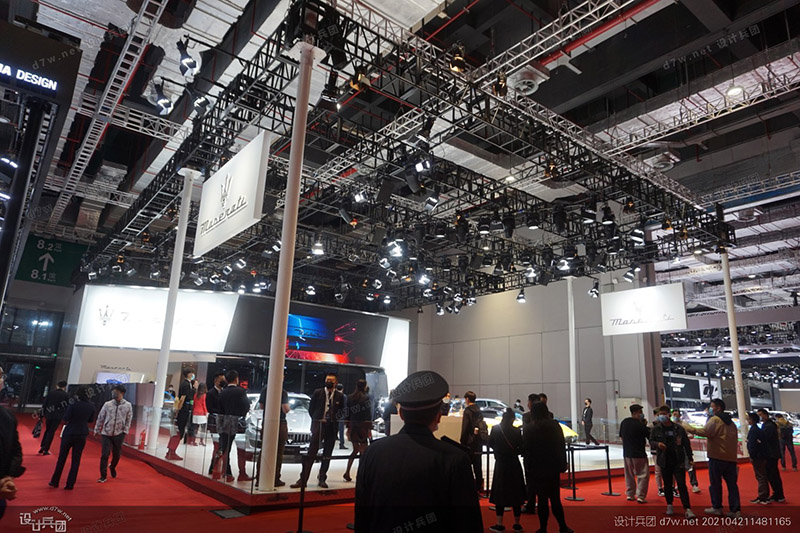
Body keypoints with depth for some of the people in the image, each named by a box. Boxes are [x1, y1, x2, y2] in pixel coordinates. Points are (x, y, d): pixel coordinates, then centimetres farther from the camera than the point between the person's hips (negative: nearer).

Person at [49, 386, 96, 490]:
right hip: (82, 435, 2)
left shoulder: (73, 405, -15)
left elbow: (65, 419, -10)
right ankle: (70, 484, 11)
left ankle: (55, 482, 22)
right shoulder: (91, 407, -4)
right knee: (76, 461, 9)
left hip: (69, 434, -2)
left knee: (61, 459, 13)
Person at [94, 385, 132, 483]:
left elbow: (128, 420, 0)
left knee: (116, 454, 12)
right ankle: (103, 476, 7)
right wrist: (96, 430, 7)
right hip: (106, 433, 0)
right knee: (104, 455, -4)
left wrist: (125, 432, -4)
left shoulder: (128, 405, -5)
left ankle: (112, 467, 42)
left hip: (119, 434, 0)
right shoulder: (107, 404, -3)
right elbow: (100, 418, 5)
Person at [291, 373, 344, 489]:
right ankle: (303, 479, -3)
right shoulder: (317, 392, 3)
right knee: (311, 454, -5)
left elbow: (341, 411, 11)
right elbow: (311, 409, 7)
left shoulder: (340, 396, 6)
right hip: (318, 425, -2)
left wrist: (334, 419, -3)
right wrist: (317, 420, 1)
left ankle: (322, 479, 18)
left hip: (332, 427, 2)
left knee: (327, 455, 8)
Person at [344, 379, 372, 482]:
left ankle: (347, 472, 11)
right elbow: (368, 415, -9)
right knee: (363, 450, 3)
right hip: (363, 426, -5)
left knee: (355, 449, 16)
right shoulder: (366, 398, -8)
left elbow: (348, 413, 8)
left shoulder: (350, 398, 5)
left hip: (352, 426, 5)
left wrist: (348, 427, 14)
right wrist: (369, 429, -5)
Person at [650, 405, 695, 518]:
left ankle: (688, 509, -4)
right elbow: (651, 441, 7)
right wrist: (657, 444, -15)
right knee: (667, 484, 12)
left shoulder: (679, 429, -1)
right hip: (664, 462, 2)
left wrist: (690, 458, 1)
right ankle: (669, 506, 25)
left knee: (682, 485, -5)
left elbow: (686, 444, 4)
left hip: (678, 462, -2)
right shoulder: (656, 429, 2)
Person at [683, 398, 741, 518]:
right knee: (732, 484, 7)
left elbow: (704, 432, -23)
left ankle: (717, 507, 10)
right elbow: (734, 440, 21)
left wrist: (687, 427, -18)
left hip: (717, 457, -7)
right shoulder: (731, 422, 18)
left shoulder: (715, 419, -9)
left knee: (715, 483, 4)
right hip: (731, 458, 7)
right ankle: (736, 510, 4)